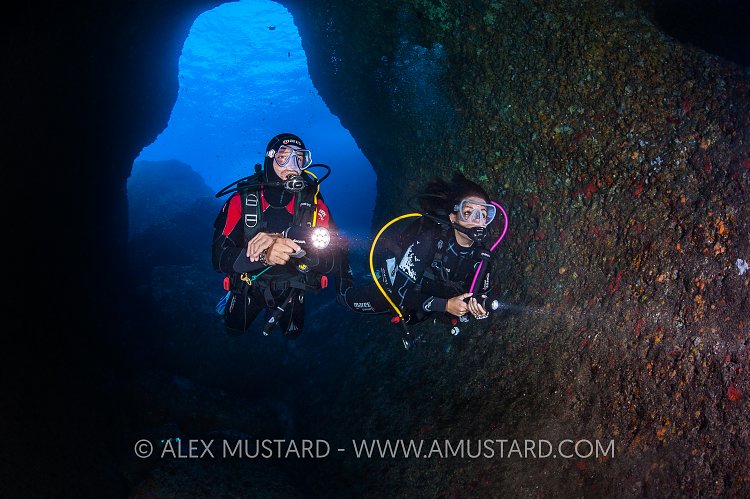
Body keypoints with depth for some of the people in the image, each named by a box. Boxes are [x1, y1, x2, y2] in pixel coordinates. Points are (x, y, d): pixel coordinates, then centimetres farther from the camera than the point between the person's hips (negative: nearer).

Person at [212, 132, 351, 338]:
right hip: (247, 288, -1)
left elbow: (332, 259, -30)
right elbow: (219, 257, -29)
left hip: (291, 291, 1)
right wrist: (264, 256, -49)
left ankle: (275, 313, 55)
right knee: (235, 331, 26)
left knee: (292, 335, 27)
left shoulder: (313, 202, -21)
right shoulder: (242, 199, -23)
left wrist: (282, 241, -44)